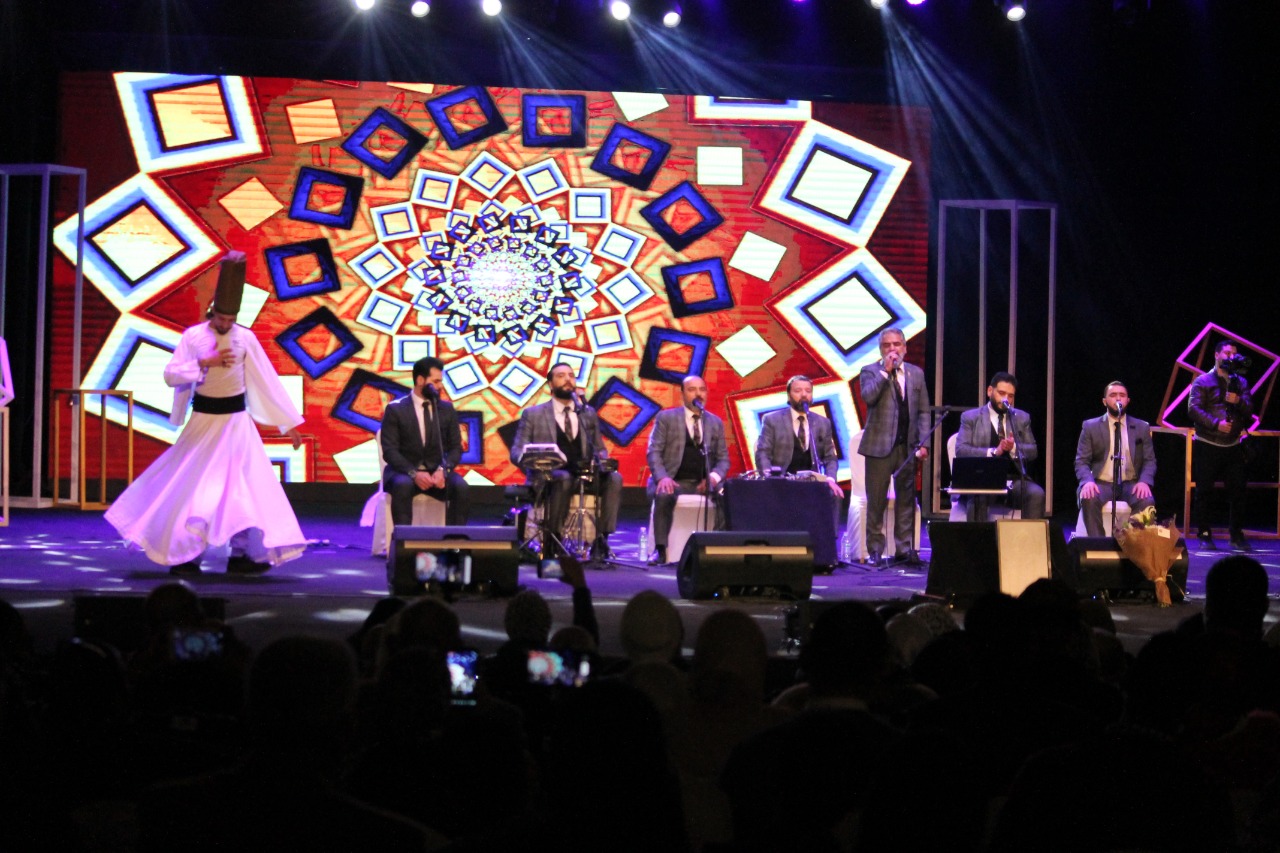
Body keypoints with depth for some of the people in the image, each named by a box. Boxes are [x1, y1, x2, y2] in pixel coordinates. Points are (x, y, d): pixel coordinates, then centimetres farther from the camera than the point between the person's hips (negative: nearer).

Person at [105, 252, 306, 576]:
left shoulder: (246, 339, -4)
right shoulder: (193, 336, -7)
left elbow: (268, 381, 0)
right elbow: (170, 375, -13)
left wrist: (289, 423, 0)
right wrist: (206, 363, -22)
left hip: (236, 421, 1)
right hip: (203, 420, -1)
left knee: (246, 485, -4)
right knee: (190, 485, 0)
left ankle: (243, 554, 3)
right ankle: (184, 555, 9)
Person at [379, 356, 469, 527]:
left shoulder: (447, 409, 7)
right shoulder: (395, 409, -3)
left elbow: (455, 447, 5)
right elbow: (390, 450, -9)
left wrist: (443, 470, -17)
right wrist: (413, 473, -25)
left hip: (437, 471, 3)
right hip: (404, 471, -3)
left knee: (461, 487, -27)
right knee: (403, 485, -37)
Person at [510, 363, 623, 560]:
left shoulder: (588, 413, 21)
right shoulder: (533, 414, 10)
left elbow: (599, 448, 22)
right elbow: (516, 451, 3)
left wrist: (602, 460, -5)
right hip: (547, 477, -3)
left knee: (614, 478, -26)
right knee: (563, 478, -38)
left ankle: (600, 538, -29)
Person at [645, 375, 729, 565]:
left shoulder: (716, 423, 16)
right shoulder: (665, 418, 7)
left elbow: (723, 458, 14)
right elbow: (654, 452, -1)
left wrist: (714, 476, -9)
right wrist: (662, 477, -19)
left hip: (704, 483, 2)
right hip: (674, 481, -2)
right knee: (664, 495, -37)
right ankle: (661, 550, -29)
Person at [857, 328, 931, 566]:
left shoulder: (916, 373, 13)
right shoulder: (870, 371, 2)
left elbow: (923, 411, 12)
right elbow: (868, 396, -18)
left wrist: (923, 443, 3)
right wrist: (885, 371, -15)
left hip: (908, 446, 3)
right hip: (879, 446, -3)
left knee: (906, 499, 4)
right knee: (876, 501, -1)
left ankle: (905, 549, 11)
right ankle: (875, 550, 6)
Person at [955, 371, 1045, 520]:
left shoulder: (1022, 418, 20)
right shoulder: (971, 417, 11)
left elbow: (1033, 452, 14)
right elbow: (961, 450, -2)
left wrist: (1014, 448, -8)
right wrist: (993, 452, -15)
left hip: (1014, 479, 3)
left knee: (1037, 494, -28)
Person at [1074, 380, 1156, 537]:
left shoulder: (1142, 427, 13)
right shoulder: (1090, 427, 9)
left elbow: (1149, 460, 10)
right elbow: (1081, 461, 4)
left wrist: (1144, 481, -12)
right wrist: (1087, 481, -18)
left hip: (1130, 484, 1)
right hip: (1102, 483, -1)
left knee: (1147, 501, -31)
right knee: (1089, 498, -34)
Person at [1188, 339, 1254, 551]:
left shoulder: (1241, 382, 13)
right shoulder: (1203, 381, -1)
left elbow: (1249, 409, 7)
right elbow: (1193, 408, -11)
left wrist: (1238, 401, -14)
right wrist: (1216, 423, -20)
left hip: (1233, 446, 4)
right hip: (1207, 445, -4)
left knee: (1237, 491, 1)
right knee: (1204, 491, 0)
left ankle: (1237, 536, 10)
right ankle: (1204, 535, 8)